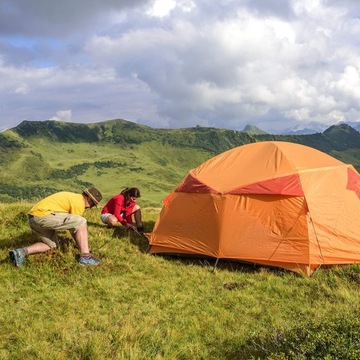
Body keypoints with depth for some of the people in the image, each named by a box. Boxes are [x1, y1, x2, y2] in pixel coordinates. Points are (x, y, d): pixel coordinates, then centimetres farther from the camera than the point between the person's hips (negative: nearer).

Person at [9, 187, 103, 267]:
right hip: (43, 215, -10)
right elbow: (75, 227, 3)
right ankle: (85, 256, -9)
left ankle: (21, 252, 6)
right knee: (82, 222, -8)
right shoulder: (79, 202, -2)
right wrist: (83, 248, 16)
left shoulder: (72, 196, 27)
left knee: (52, 245, 23)